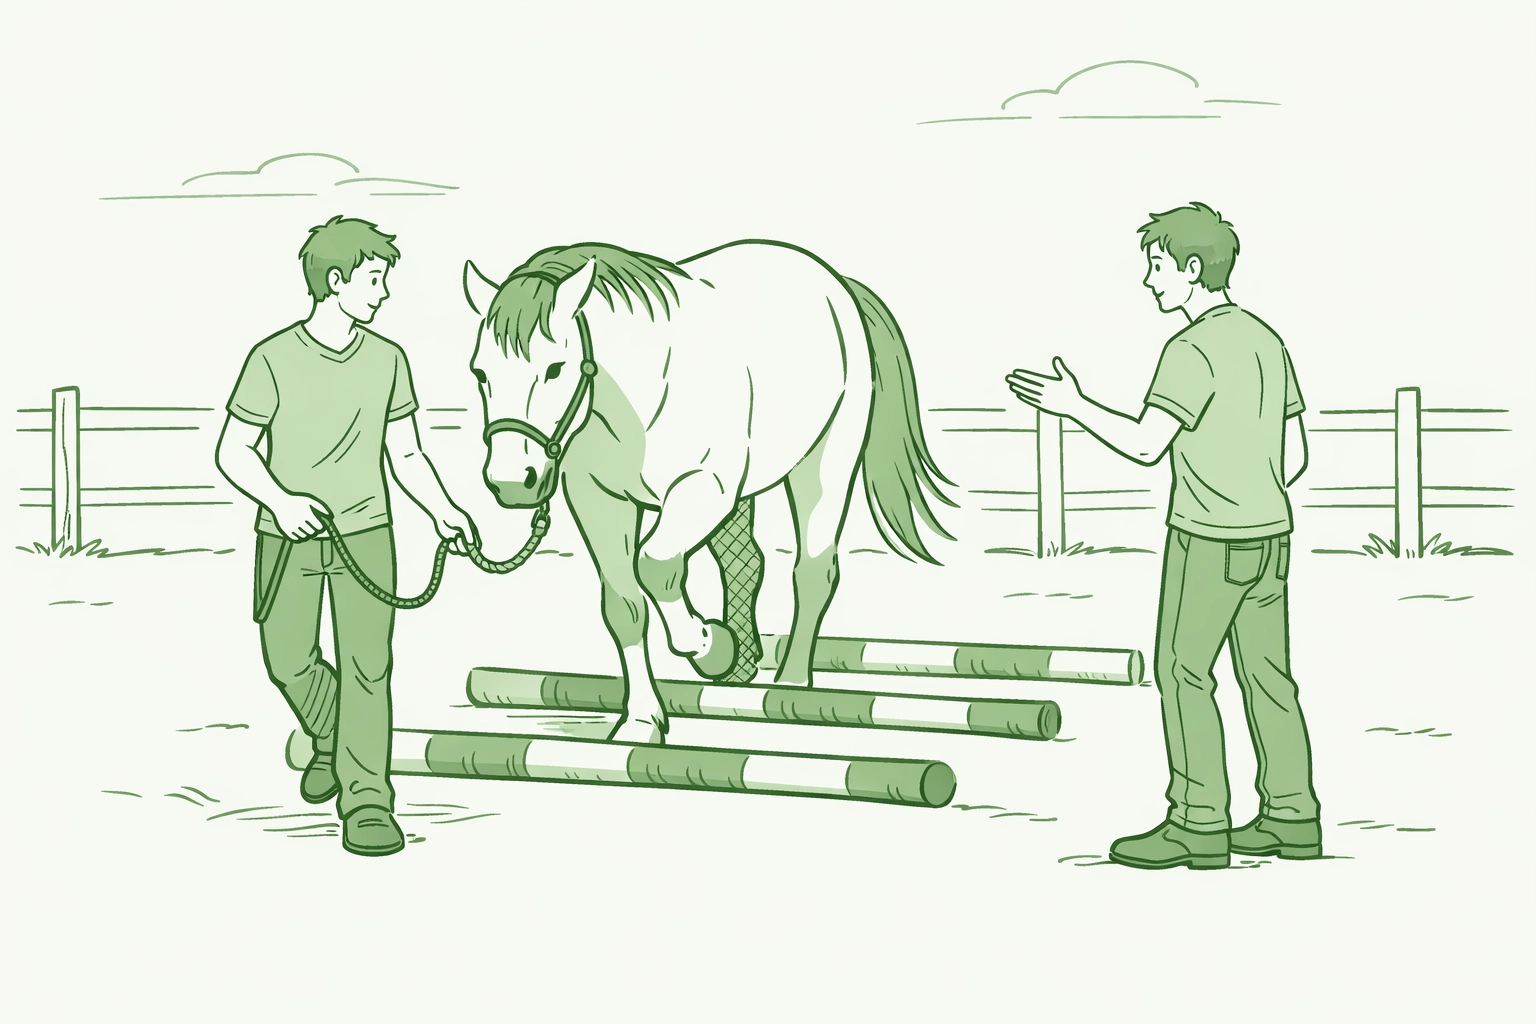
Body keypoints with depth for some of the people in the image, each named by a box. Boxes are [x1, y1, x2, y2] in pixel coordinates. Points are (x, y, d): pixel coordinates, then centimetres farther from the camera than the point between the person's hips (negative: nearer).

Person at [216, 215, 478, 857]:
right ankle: (331, 741, 37)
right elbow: (234, 451, -5)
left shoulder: (387, 360, 1)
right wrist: (279, 500, -22)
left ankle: (367, 801, -1)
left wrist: (444, 512, -5)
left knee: (366, 664, -6)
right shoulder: (273, 359, -10)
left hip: (364, 531, 1)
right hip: (289, 535, -1)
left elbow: (406, 454, 9)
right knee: (288, 662, 7)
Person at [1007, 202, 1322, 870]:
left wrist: (1074, 406, -11)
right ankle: (1290, 816, 15)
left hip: (1207, 540, -8)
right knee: (1265, 672, 11)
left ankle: (1198, 824, 0)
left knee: (1183, 672, -1)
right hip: (1268, 536, 9)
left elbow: (1145, 445, -23)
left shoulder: (1193, 349, -16)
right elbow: (1294, 454, 14)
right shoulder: (1266, 340, 11)